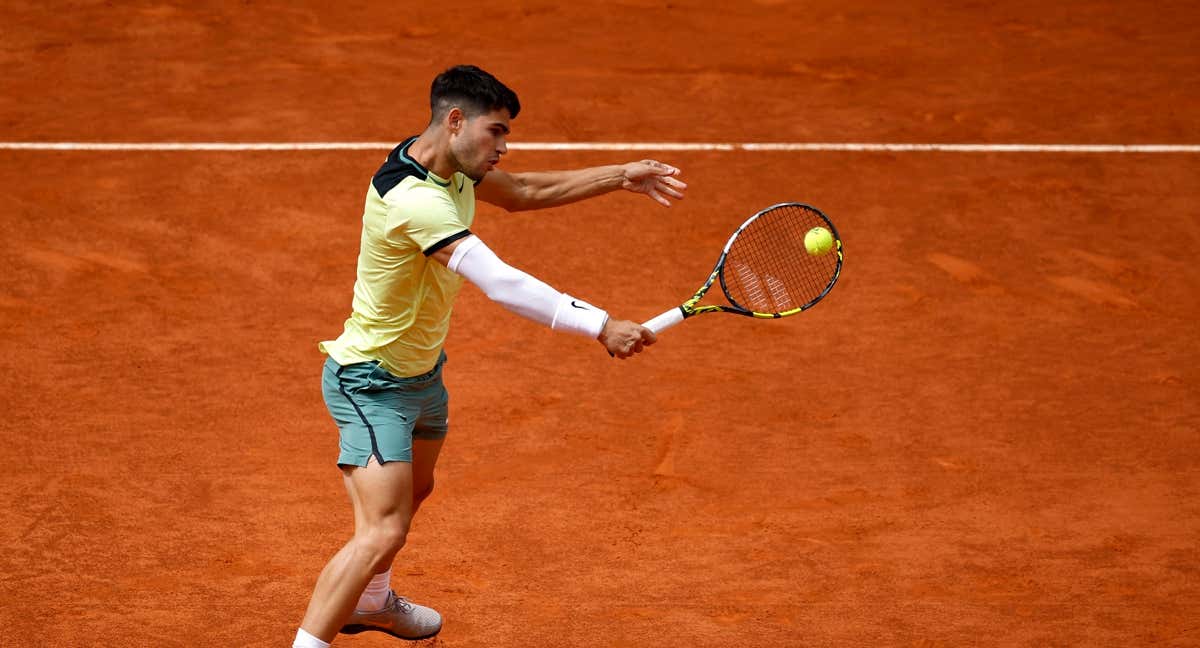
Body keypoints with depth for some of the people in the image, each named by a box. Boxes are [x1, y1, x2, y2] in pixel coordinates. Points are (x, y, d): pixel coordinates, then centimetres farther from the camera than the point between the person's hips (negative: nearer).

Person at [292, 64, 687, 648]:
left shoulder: (451, 165, -3)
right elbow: (500, 283, -41)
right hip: (372, 380, -11)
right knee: (383, 530, -21)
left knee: (413, 490, 31)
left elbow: (521, 192, 15)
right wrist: (601, 326, -43)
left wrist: (619, 177, 6)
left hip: (421, 367, 11)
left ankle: (370, 601, 56)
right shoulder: (413, 198, -34)